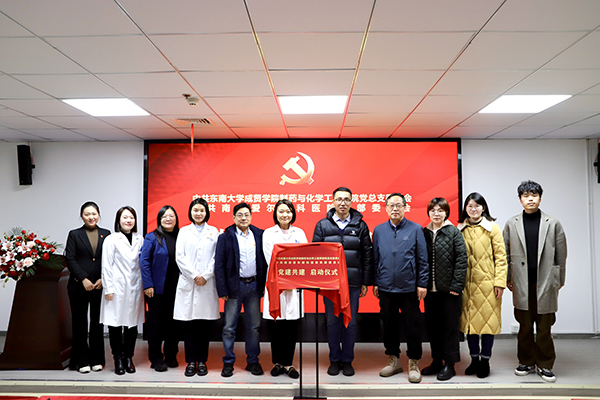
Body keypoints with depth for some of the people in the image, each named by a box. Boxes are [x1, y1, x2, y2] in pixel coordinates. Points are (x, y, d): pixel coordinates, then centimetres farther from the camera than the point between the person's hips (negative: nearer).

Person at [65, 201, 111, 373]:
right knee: (80, 324, 5)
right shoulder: (74, 235, 4)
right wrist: (84, 279, -12)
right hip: (79, 286, -1)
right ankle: (82, 361, 15)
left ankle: (96, 360, 17)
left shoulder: (106, 234, 8)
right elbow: (70, 260, -3)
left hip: (100, 286, 1)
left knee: (97, 323, 7)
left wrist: (103, 279, -7)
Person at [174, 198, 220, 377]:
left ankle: (202, 361, 13)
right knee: (189, 324, 2)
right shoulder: (184, 231, 10)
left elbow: (216, 257, 2)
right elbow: (180, 257, 1)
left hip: (207, 283, 0)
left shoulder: (213, 231, 9)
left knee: (205, 324, 2)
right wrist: (194, 275, -9)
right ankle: (191, 361, 12)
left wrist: (205, 276, -10)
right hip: (188, 283, 0)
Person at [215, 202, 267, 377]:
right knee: (229, 327, 3)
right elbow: (219, 265, -3)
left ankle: (253, 361, 21)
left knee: (254, 327, 9)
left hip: (254, 285, 2)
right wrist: (223, 290, -8)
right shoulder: (225, 237, 0)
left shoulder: (259, 235, 6)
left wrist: (263, 284, 1)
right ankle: (228, 362, 15)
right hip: (235, 286, -2)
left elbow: (264, 261, 9)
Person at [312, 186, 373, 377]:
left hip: (353, 282, 0)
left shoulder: (360, 225, 4)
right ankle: (334, 359, 21)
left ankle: (347, 360, 20)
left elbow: (367, 255, 5)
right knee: (332, 321, 7)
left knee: (350, 322, 6)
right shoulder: (323, 225, 4)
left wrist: (366, 282, 1)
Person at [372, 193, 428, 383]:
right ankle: (393, 360, 27)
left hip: (409, 288, -2)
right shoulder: (378, 230, 6)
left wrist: (422, 284, -4)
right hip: (385, 287, 3)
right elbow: (375, 259, 10)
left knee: (413, 326, 5)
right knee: (389, 325, 12)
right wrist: (375, 283, 8)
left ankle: (414, 364, 19)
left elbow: (422, 259, 0)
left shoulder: (415, 229, -1)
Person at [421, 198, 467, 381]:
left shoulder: (454, 232, -4)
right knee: (432, 325, 12)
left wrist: (456, 285, -13)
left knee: (450, 326, 4)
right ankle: (436, 361, 26)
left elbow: (461, 259, -8)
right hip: (430, 289, 4)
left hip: (449, 289, -4)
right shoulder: (424, 233, 8)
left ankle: (449, 364, 16)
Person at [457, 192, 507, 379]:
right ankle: (474, 359, 21)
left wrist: (500, 282, -8)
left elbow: (501, 256, -2)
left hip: (487, 282, -2)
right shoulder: (461, 229, 7)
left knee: (488, 320, 2)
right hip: (467, 283, 3)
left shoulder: (492, 228, 0)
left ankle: (485, 361, 15)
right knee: (469, 319, 7)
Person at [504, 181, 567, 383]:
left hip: (545, 283, -1)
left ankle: (545, 365, 19)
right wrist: (507, 279, 4)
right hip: (522, 284, 1)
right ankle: (527, 362, 22)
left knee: (544, 327, 5)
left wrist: (559, 280, 4)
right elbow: (505, 254, 8)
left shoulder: (553, 223, 4)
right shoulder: (512, 224, 6)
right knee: (524, 326, 8)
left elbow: (561, 254, 6)